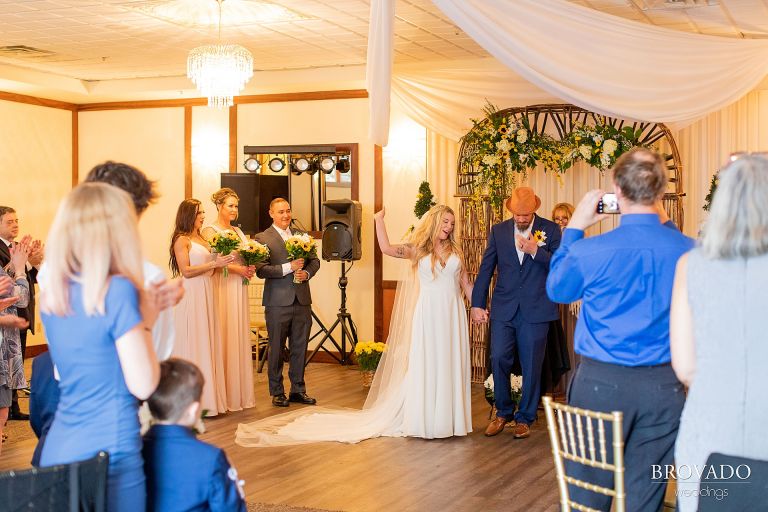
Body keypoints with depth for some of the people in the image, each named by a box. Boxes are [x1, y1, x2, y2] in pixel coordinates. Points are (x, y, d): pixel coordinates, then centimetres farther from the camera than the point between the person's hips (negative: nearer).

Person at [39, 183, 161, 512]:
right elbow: (143, 385, -15)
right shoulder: (118, 290, -16)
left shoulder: (52, 295, 5)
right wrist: (146, 322, -2)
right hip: (108, 455, -7)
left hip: (57, 451, 7)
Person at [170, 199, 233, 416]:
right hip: (191, 295, -8)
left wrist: (222, 262, 5)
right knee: (193, 344, -5)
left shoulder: (202, 239, 17)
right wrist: (214, 263, -16)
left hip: (207, 294, 8)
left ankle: (207, 396, 12)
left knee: (207, 343, 8)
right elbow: (186, 271, -13)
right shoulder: (182, 240, -6)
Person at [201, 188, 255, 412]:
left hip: (239, 289, 7)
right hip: (221, 287, -7)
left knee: (239, 337, 7)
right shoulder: (209, 231, -4)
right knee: (222, 337, -6)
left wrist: (250, 268, -2)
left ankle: (240, 392, 12)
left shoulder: (238, 231, 17)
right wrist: (237, 269, -17)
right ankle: (223, 394, -2)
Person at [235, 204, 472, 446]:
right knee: (422, 365, 0)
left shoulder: (455, 250, 10)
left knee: (448, 365, 5)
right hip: (425, 314, -3)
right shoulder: (417, 249, 1)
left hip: (452, 315, 3)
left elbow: (466, 283, 13)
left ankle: (445, 419, 15)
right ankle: (422, 419, 10)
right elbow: (386, 248, -15)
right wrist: (379, 219, -16)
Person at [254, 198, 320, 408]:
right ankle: (277, 392, 13)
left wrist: (306, 273, -6)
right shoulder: (263, 238, -3)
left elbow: (315, 261, 15)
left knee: (300, 347, 10)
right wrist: (288, 267, -18)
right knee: (276, 349, 4)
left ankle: (298, 390, 20)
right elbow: (261, 270, -12)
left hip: (302, 300, 5)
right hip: (278, 302, -4)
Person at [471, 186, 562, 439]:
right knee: (499, 359, -3)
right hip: (504, 309, 2)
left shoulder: (550, 229, 1)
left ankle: (524, 418, 20)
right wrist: (477, 304, 3)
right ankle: (503, 412, 18)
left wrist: (536, 251, -18)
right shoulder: (498, 231, 7)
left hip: (536, 311, -2)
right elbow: (485, 269, 7)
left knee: (531, 366, 4)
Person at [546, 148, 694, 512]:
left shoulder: (589, 251, -13)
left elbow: (556, 290, 8)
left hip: (601, 382, -2)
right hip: (664, 386, 2)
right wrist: (664, 223, 18)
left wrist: (573, 229, 12)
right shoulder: (687, 249, -7)